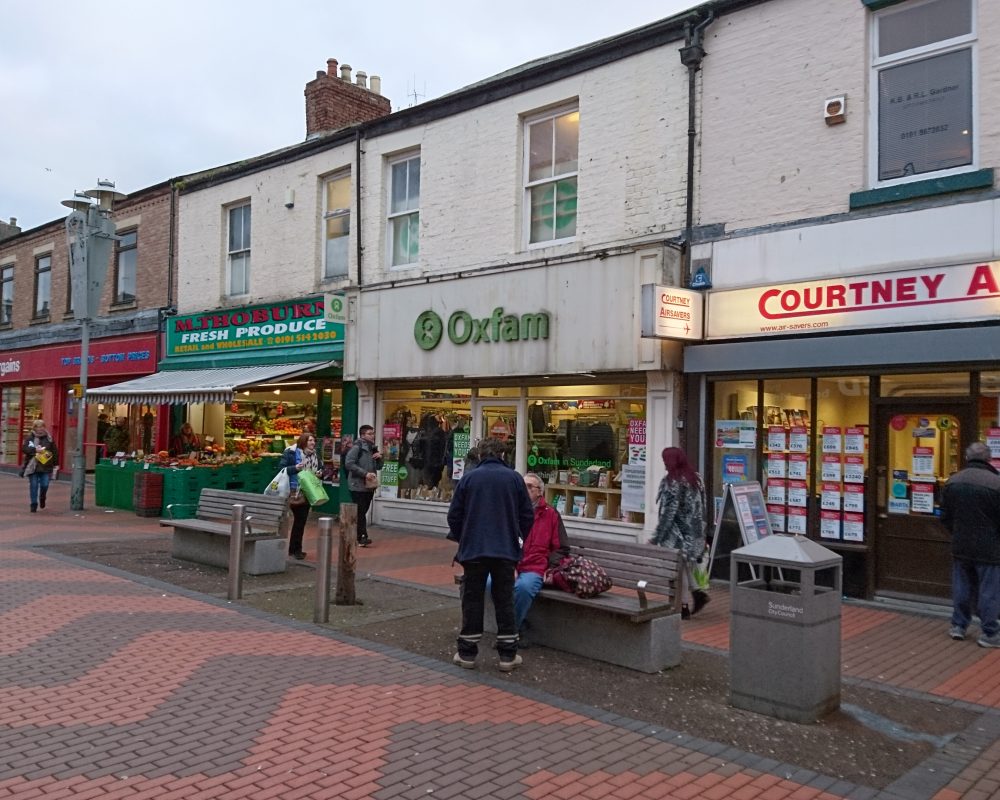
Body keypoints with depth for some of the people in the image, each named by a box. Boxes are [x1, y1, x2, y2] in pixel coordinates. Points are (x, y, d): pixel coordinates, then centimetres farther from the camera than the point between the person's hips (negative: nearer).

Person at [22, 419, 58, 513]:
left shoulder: (49, 438, 4)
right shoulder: (30, 438, 2)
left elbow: (55, 452, 6)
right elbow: (24, 449, -8)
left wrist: (55, 463, 2)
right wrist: (35, 450, -21)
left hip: (46, 467, 0)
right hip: (32, 466, 0)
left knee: (45, 485, -3)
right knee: (33, 486, 2)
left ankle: (42, 498, 28)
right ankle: (34, 504, 12)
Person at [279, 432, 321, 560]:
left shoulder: (314, 455, 10)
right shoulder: (291, 453, -9)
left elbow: (318, 470, 22)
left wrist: (319, 474, 0)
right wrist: (295, 468, -23)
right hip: (295, 492, -6)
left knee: (301, 520, 9)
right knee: (299, 520, -4)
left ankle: (294, 549, 19)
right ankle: (295, 549, 8)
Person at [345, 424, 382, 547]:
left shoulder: (373, 448, 15)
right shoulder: (357, 447, -9)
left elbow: (378, 467, 21)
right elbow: (349, 463, -20)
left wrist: (379, 458, -1)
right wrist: (365, 473, -22)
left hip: (370, 485, 8)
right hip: (358, 485, -8)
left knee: (363, 511, 11)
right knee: (360, 512, -10)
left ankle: (356, 536, 19)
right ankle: (363, 537, -12)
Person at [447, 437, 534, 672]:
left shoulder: (469, 478, -1)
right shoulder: (513, 478, 0)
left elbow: (454, 515, 1)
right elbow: (527, 514, 2)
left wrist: (460, 538, 18)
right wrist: (518, 537, 19)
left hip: (474, 549, 0)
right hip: (506, 549, 0)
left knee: (472, 599, 8)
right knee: (504, 600, 8)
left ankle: (467, 653, 13)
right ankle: (507, 655, 11)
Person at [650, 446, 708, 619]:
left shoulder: (672, 482, -16)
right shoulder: (695, 478, 6)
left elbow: (668, 513, -17)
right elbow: (701, 509, 12)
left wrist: (656, 537, -12)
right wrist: (700, 533, 20)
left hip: (677, 535, -7)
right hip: (694, 533, 7)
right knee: (685, 566, 19)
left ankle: (685, 605, 9)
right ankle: (696, 594, 7)